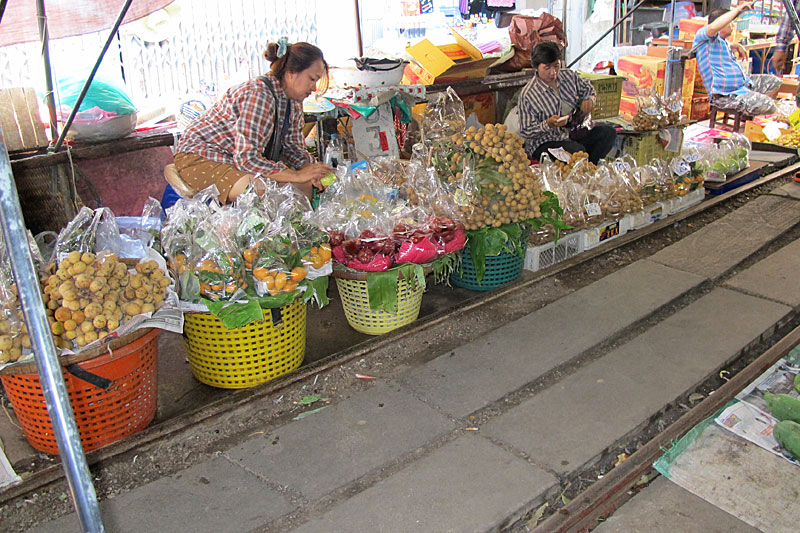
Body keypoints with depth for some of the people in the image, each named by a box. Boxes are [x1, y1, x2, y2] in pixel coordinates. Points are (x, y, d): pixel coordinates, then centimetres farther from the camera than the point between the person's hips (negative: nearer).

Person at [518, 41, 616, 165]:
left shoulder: (568, 75, 4)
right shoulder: (527, 95, -16)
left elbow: (587, 88, 24)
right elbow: (526, 132, -15)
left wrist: (588, 99, -1)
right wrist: (549, 124, -31)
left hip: (573, 132, 7)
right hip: (545, 144, -7)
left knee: (608, 132, -12)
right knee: (578, 151, -34)